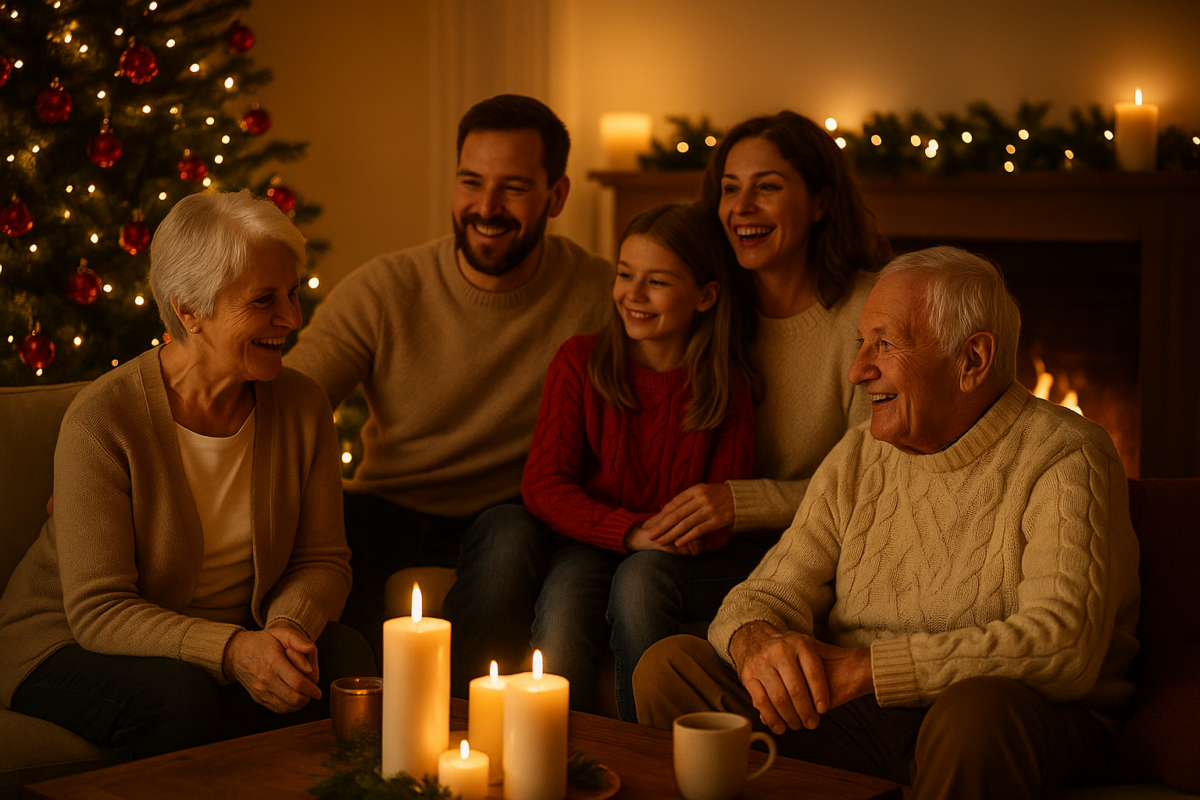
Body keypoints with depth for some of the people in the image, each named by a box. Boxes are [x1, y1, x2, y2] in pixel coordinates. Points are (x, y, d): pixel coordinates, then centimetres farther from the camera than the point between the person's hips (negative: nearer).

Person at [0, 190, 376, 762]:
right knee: (180, 697, -36)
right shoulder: (102, 420, -21)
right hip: (72, 645, -4)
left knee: (342, 659, -24)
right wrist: (231, 650, -36)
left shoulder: (302, 406, -5)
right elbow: (98, 609, -22)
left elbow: (322, 559, 1)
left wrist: (288, 624, -23)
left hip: (238, 635, 4)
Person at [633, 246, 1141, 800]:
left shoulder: (1066, 462, -9)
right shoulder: (857, 459, 11)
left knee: (978, 707, -40)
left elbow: (1064, 648, -22)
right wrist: (755, 642, -21)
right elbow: (768, 594, 6)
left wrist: (867, 667, -27)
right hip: (858, 724, 5)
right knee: (669, 666, -11)